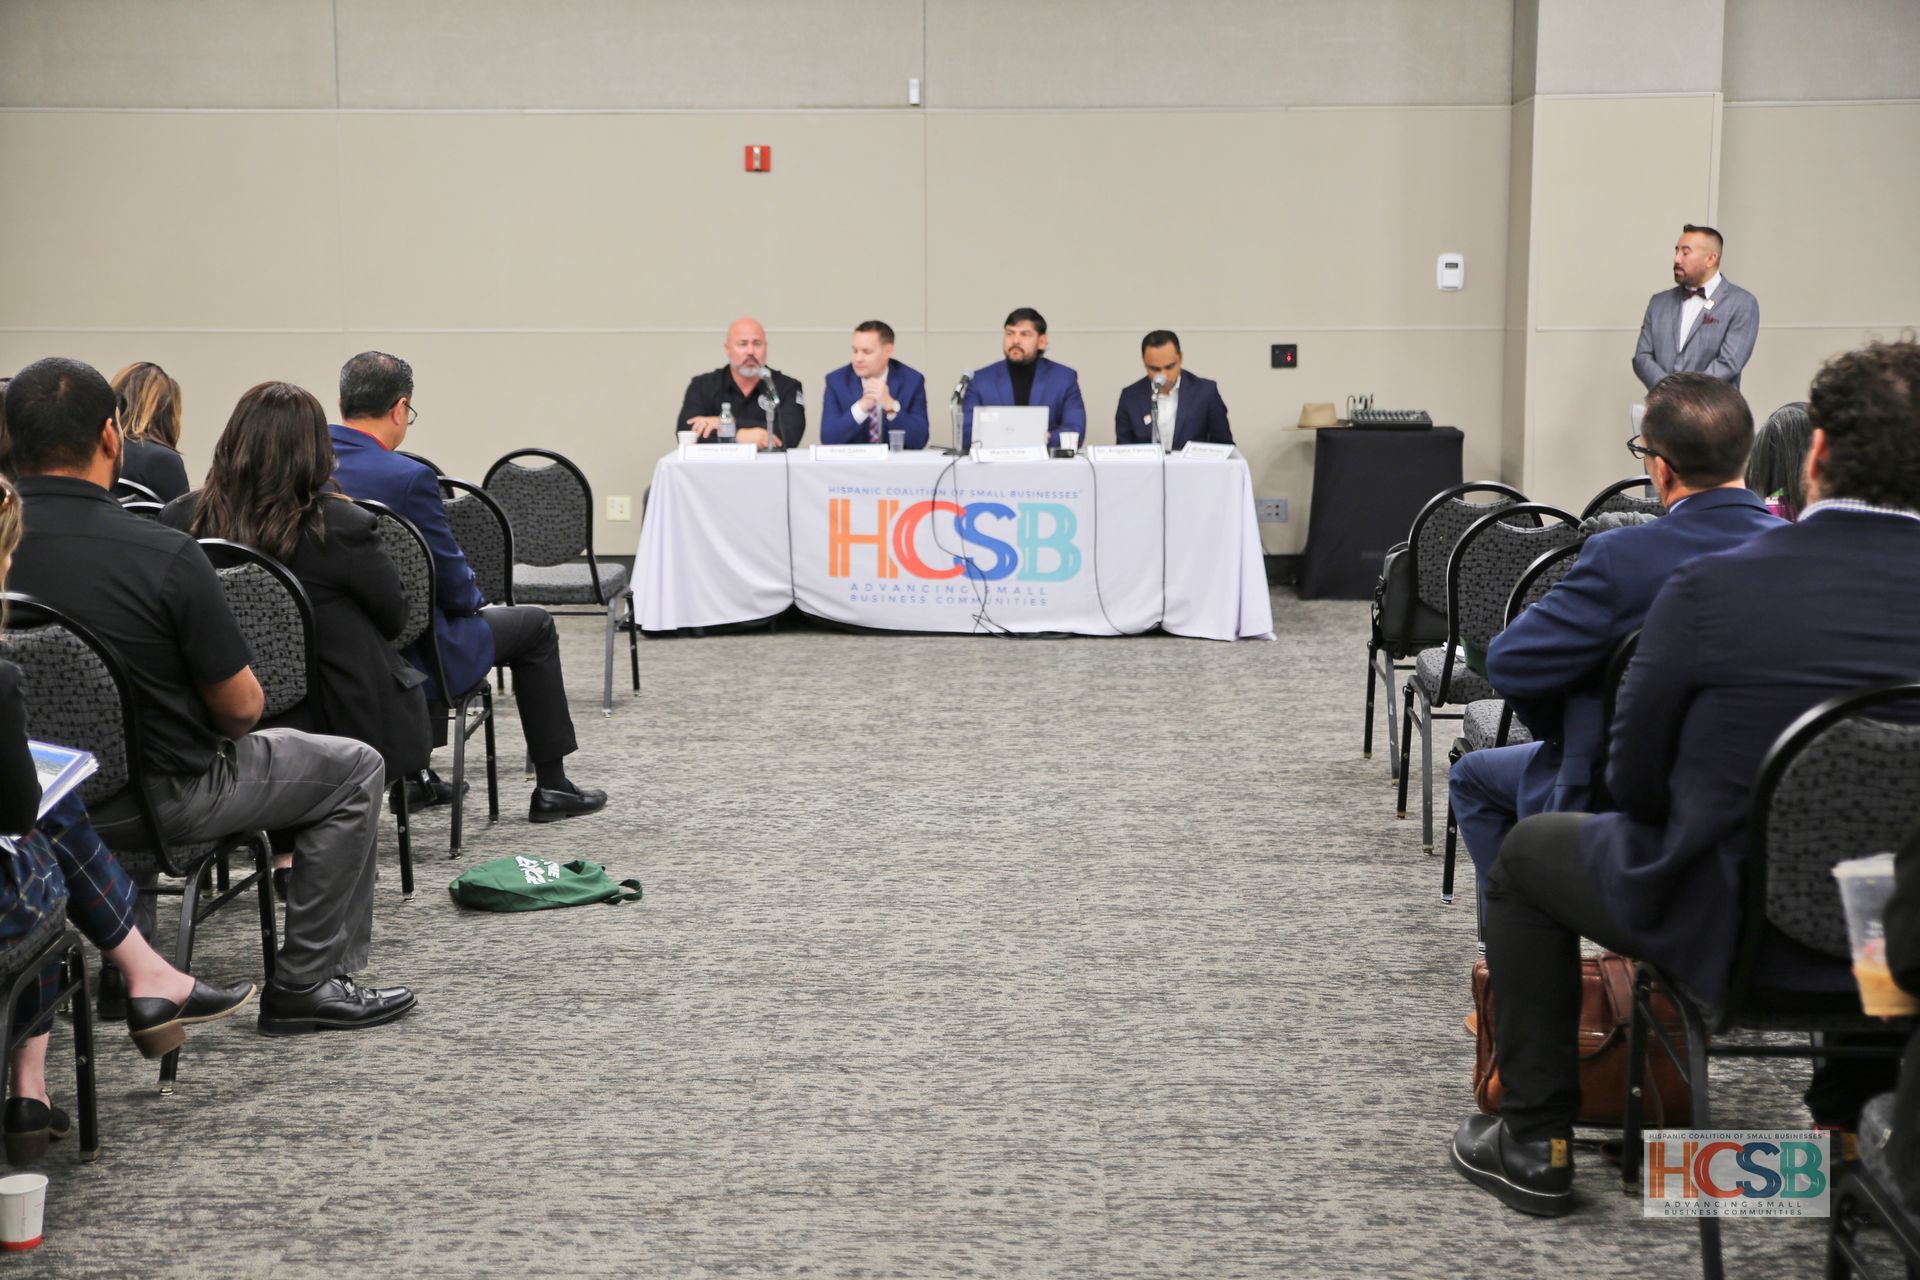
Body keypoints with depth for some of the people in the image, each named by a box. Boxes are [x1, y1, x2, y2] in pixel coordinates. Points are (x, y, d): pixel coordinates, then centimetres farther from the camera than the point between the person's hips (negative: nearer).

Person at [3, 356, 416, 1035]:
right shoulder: (162, 553, -25)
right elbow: (241, 706, -17)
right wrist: (222, 728, 7)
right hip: (166, 796, -6)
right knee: (353, 768, 13)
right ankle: (307, 983, 14)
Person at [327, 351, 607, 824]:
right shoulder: (409, 478, -24)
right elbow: (453, 584, -16)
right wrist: (476, 601, 9)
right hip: (407, 657, -7)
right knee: (535, 625, 17)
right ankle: (551, 787, 22)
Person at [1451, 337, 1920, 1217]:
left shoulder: (1709, 589, -20)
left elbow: (1633, 781, -8)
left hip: (1728, 929, -3)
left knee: (1527, 853, 22)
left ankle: (1537, 1143, 26)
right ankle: (1847, 1123, 41)